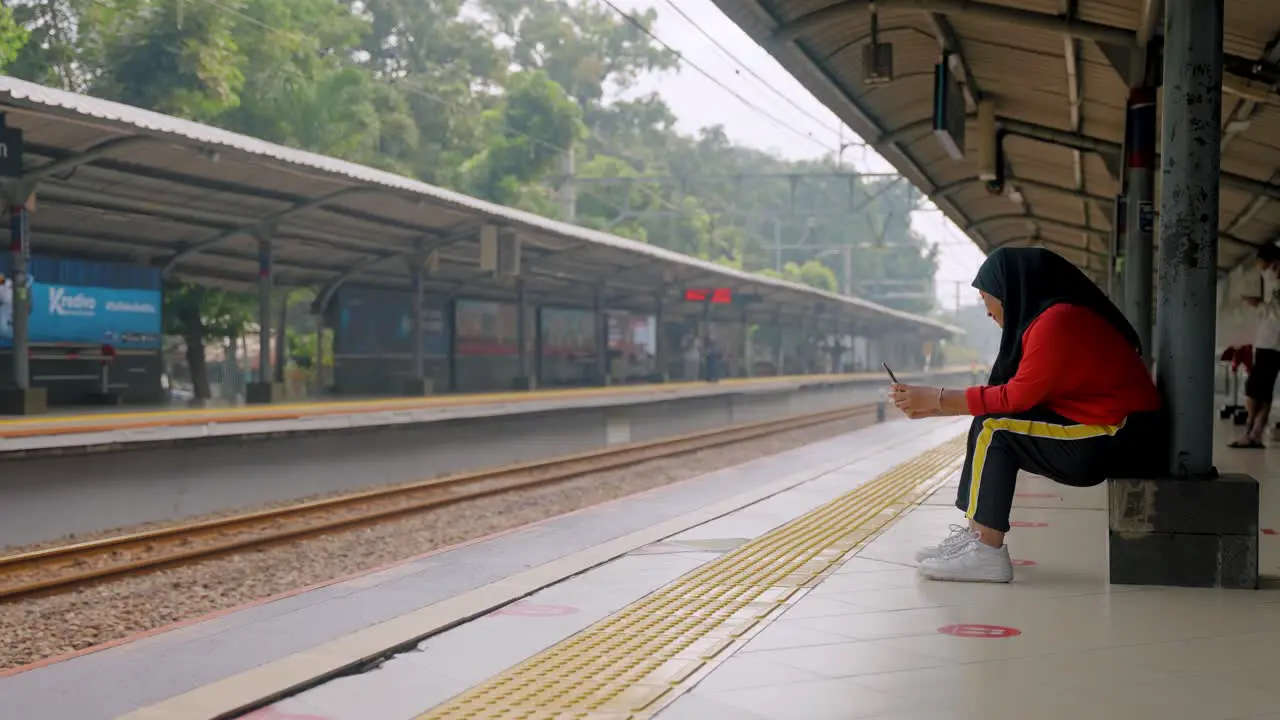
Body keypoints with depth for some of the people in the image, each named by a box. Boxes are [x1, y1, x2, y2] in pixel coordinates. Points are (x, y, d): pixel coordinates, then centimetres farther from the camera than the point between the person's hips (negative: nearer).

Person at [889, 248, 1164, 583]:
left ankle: (987, 553, -15)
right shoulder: (1050, 316, 13)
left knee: (994, 429, -15)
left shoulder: (1056, 320, -17)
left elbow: (1018, 397, -19)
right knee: (991, 427, 7)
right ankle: (975, 535, 2)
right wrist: (931, 407, 9)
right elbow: (1018, 394, 12)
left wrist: (937, 398, -13)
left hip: (1122, 441, -10)